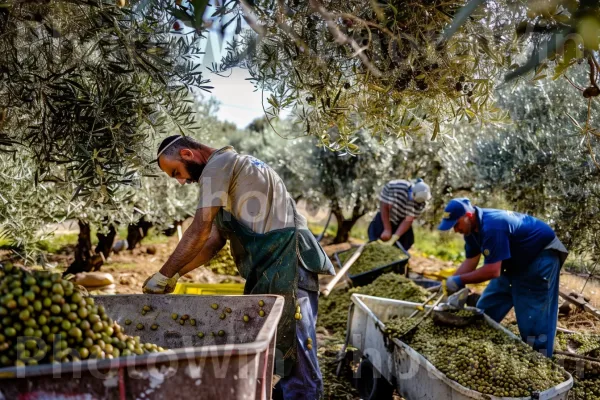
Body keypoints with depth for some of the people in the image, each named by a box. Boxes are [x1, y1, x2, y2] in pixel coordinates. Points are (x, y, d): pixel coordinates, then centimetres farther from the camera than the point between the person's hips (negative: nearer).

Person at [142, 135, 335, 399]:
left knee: (292, 343, -7)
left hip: (285, 262, -10)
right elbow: (216, 239, 20)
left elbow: (200, 231, -12)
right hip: (271, 266, 10)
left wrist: (164, 275, -4)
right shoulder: (229, 169, 24)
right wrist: (175, 275, 13)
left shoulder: (218, 164, -5)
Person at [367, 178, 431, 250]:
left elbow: (408, 220, -24)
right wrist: (387, 230, -22)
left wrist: (394, 238, -31)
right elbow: (384, 207, -21)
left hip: (402, 224, 2)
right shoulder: (395, 186, -29)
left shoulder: (421, 202, -24)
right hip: (385, 218, -2)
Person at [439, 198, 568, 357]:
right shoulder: (472, 227, -5)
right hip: (518, 259, 10)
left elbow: (493, 271, -36)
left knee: (534, 317, -9)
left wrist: (459, 280, -28)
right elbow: (470, 261, 0)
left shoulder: (492, 226, -35)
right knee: (487, 308, 11)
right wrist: (451, 283, -11)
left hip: (541, 255, -10)